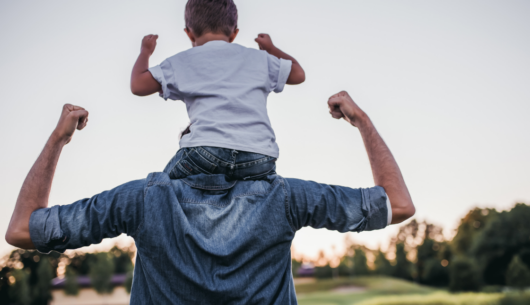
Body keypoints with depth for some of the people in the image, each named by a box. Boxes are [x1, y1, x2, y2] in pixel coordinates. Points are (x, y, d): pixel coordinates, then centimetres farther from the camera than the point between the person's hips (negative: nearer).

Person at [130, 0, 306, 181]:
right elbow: (298, 74, 37)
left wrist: (145, 51, 38)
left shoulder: (182, 62, 17)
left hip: (207, 151, -1)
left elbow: (137, 86, 18)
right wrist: (271, 49, 56)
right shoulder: (259, 58, 23)